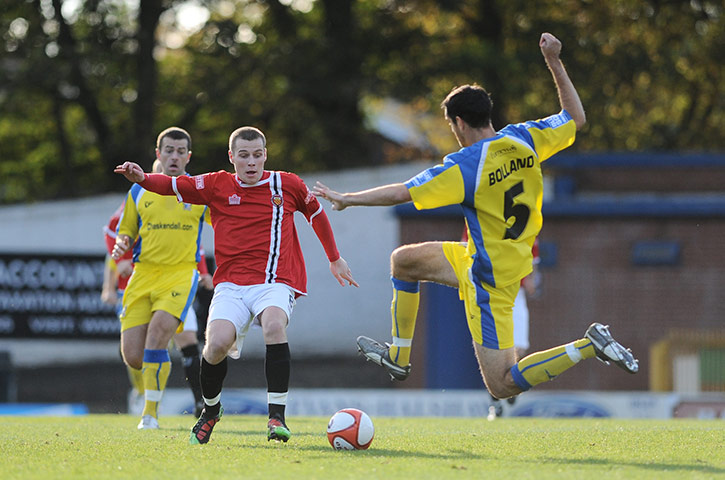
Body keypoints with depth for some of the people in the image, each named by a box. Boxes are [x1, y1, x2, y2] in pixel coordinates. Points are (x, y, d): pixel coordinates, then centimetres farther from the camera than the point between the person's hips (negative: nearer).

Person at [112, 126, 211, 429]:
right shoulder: (139, 192, 11)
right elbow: (125, 232, 17)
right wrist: (122, 244, -5)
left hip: (181, 274, -2)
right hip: (143, 275, 2)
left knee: (158, 333, -26)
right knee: (132, 356, -7)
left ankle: (151, 412, -16)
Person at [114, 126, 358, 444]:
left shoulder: (288, 185, 8)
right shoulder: (217, 186, 7)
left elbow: (316, 213, 24)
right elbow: (173, 185, -2)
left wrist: (335, 259, 31)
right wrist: (143, 178, -23)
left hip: (276, 282, -1)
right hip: (231, 284, 1)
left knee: (274, 325, -35)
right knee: (217, 342, -23)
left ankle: (276, 415, -30)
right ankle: (210, 409, 8)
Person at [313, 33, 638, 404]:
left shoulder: (464, 167, -24)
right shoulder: (523, 140, -4)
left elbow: (402, 193, -22)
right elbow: (575, 119, 10)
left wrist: (347, 199, -8)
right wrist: (555, 63, 12)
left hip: (488, 279, -9)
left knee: (502, 386, -8)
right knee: (403, 260, 21)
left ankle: (588, 347, -16)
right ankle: (397, 357, 33)